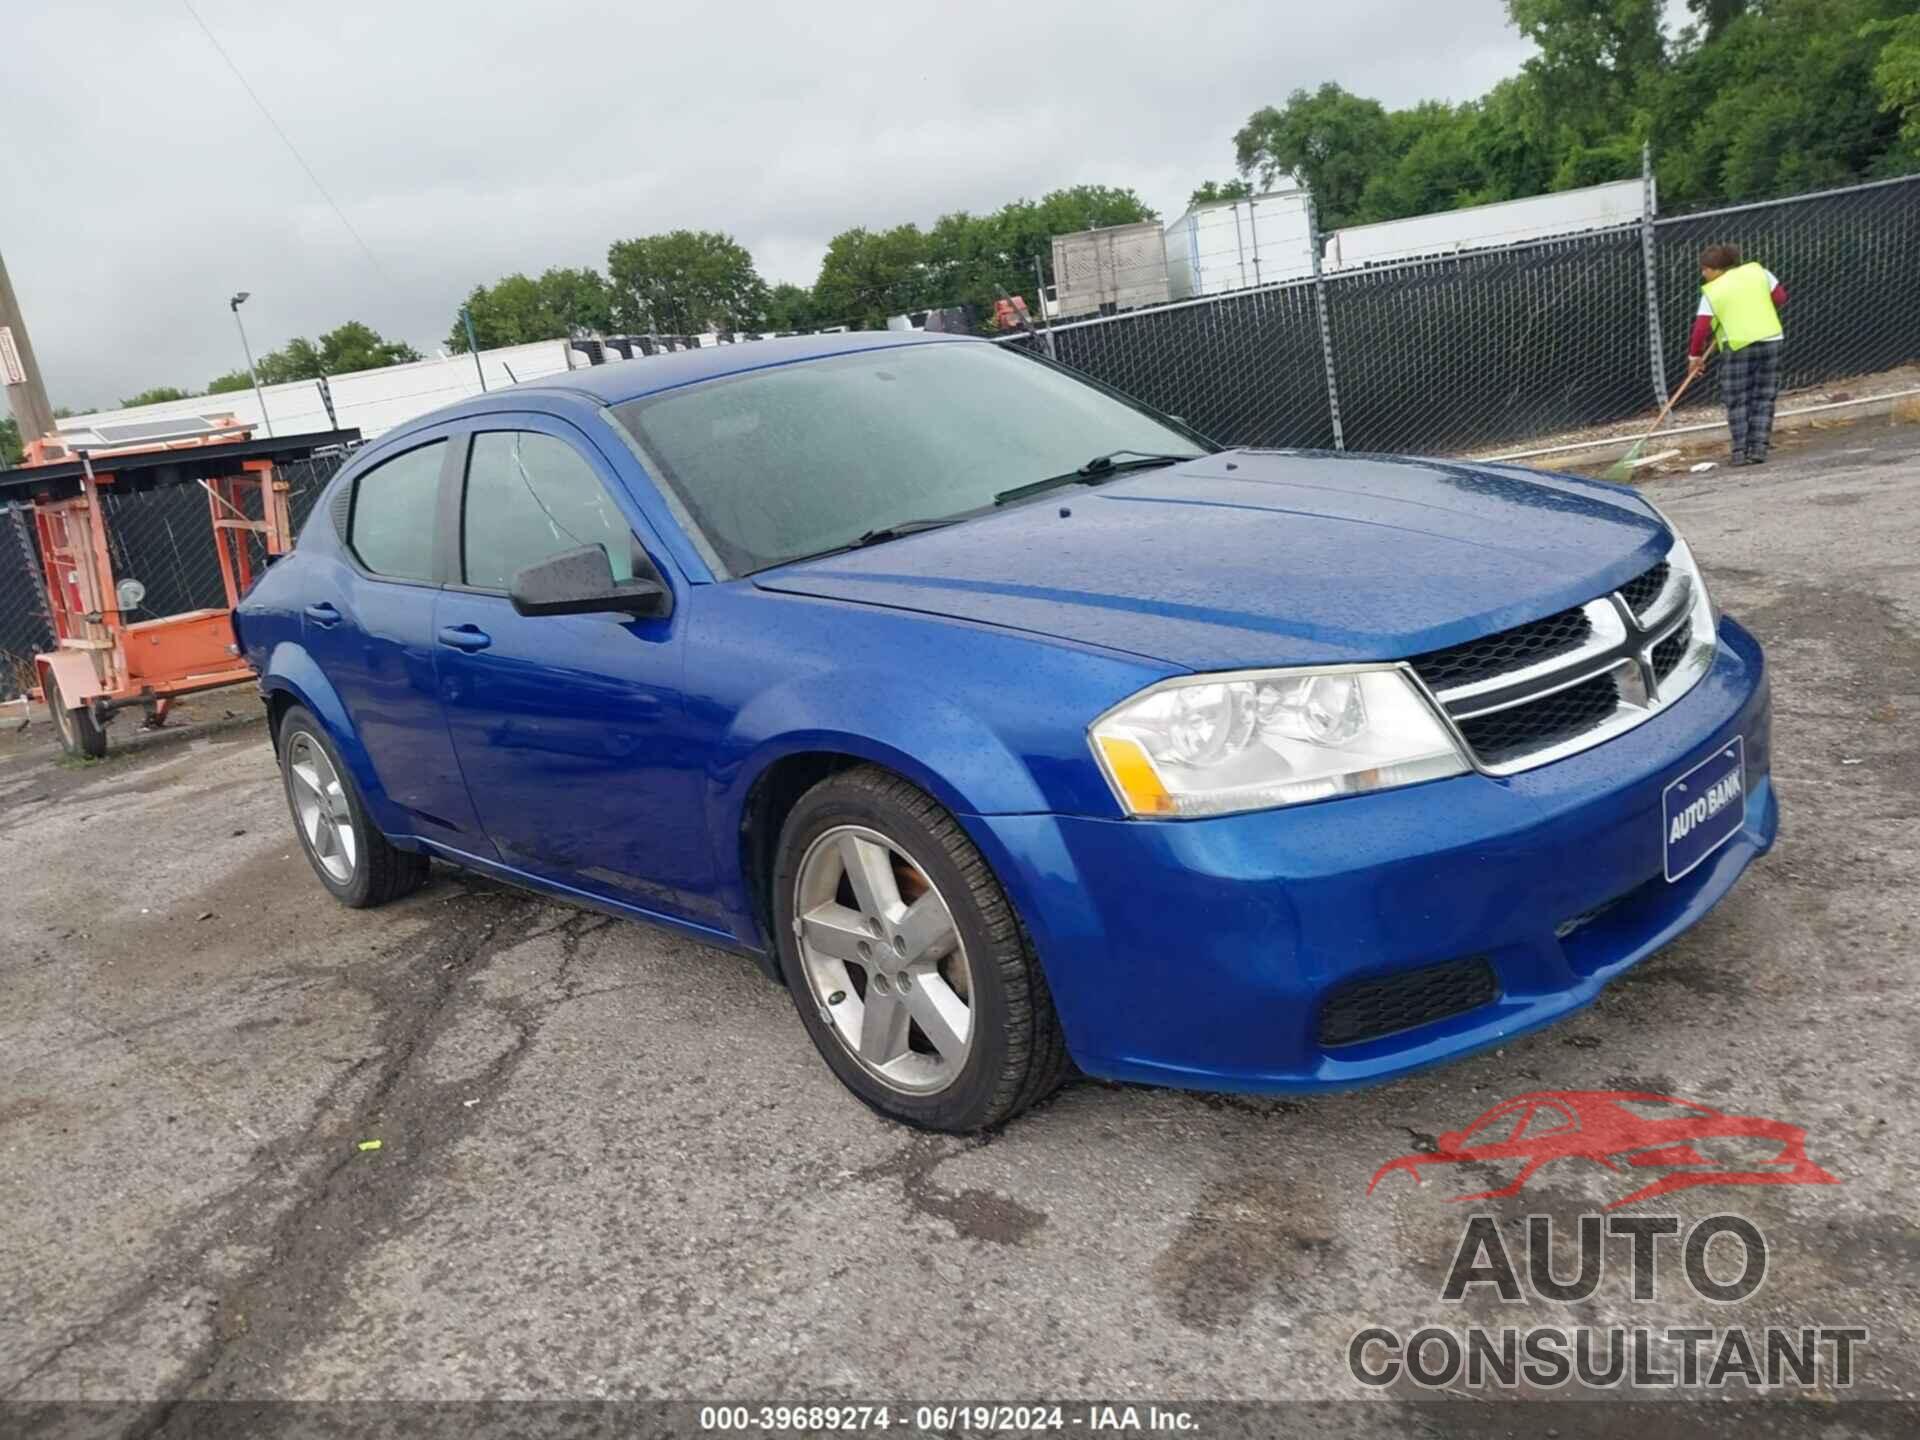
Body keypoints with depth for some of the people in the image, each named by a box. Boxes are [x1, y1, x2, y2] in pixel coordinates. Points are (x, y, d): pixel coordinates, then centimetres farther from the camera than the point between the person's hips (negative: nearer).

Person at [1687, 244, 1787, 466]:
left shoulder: (1711, 292, -4)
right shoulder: (1757, 270, 6)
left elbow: (1701, 327, -7)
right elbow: (1780, 296, 8)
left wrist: (1695, 355, 3)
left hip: (1738, 346, -3)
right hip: (1770, 339, 3)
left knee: (1737, 401, 7)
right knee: (1764, 398, 10)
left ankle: (1741, 450, 2)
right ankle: (1758, 449, 6)